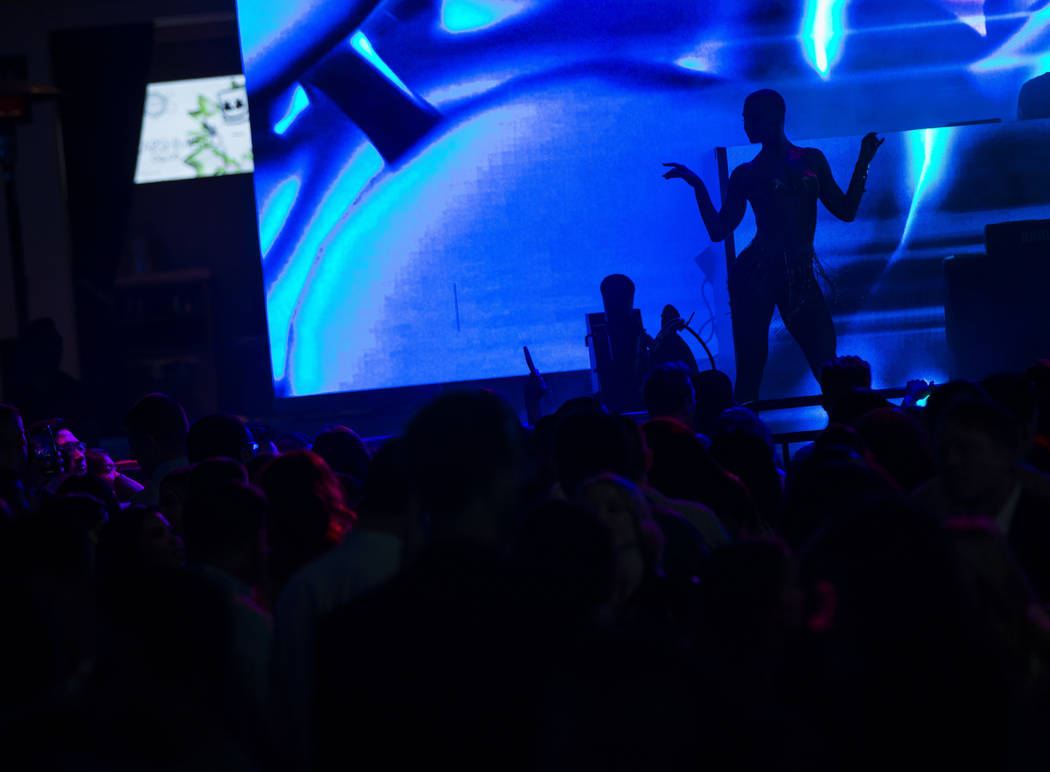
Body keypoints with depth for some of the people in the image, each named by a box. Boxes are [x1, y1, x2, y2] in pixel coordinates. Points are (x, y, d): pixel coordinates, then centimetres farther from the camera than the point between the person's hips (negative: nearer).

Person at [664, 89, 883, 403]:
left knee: (827, 364, -9)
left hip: (800, 272, 1)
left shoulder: (811, 160, 13)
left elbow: (846, 211, 14)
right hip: (756, 272, -1)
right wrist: (698, 186, 1)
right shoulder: (747, 174, 9)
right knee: (750, 368, -7)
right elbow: (718, 230, 5)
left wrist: (863, 163, 9)